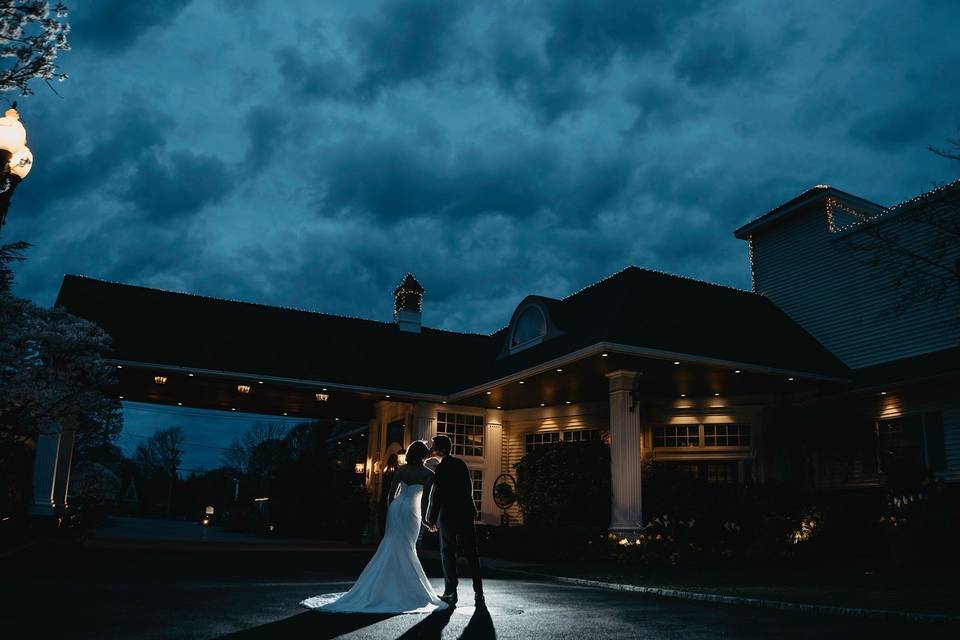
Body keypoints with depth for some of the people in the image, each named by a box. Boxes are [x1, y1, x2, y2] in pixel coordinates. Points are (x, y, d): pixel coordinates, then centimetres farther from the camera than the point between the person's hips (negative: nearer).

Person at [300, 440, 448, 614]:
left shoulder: (401, 470, 10)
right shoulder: (428, 474, -1)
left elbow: (391, 493, 9)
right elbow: (425, 499, -3)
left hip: (396, 507, 4)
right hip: (411, 510, -4)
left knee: (389, 547, 10)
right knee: (405, 550, 3)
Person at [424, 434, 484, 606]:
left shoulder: (441, 468, -12)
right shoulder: (460, 463, 9)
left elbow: (436, 495, -12)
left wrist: (431, 519, -5)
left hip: (448, 515, -6)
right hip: (466, 513, 6)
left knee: (448, 553, 5)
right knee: (471, 553, 8)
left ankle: (451, 593, 5)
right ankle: (478, 593, 8)